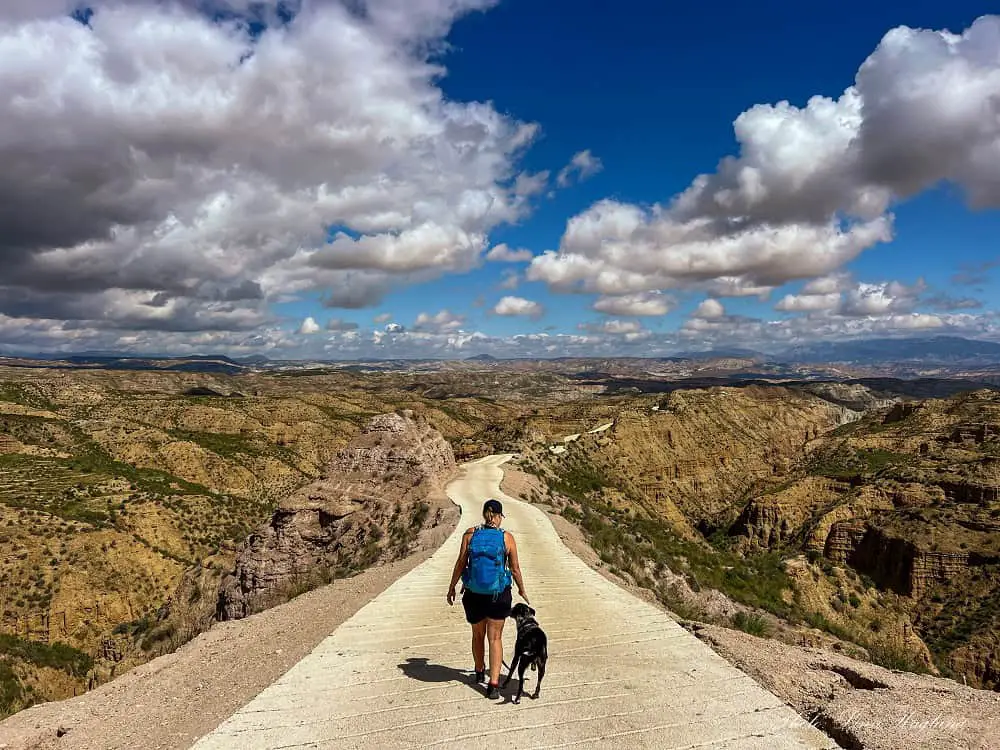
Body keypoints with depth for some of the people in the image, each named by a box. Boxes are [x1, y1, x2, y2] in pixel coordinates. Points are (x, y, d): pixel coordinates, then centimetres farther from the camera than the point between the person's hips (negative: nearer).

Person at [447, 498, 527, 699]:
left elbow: (460, 564, -3)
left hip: (473, 594, 2)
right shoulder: (507, 538, -7)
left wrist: (451, 588, 9)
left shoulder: (470, 534, -5)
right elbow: (515, 569, -1)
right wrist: (522, 590, 14)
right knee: (495, 638, 7)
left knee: (478, 635, 22)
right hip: (499, 595, -2)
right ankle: (493, 683, -3)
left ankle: (480, 672, 41)